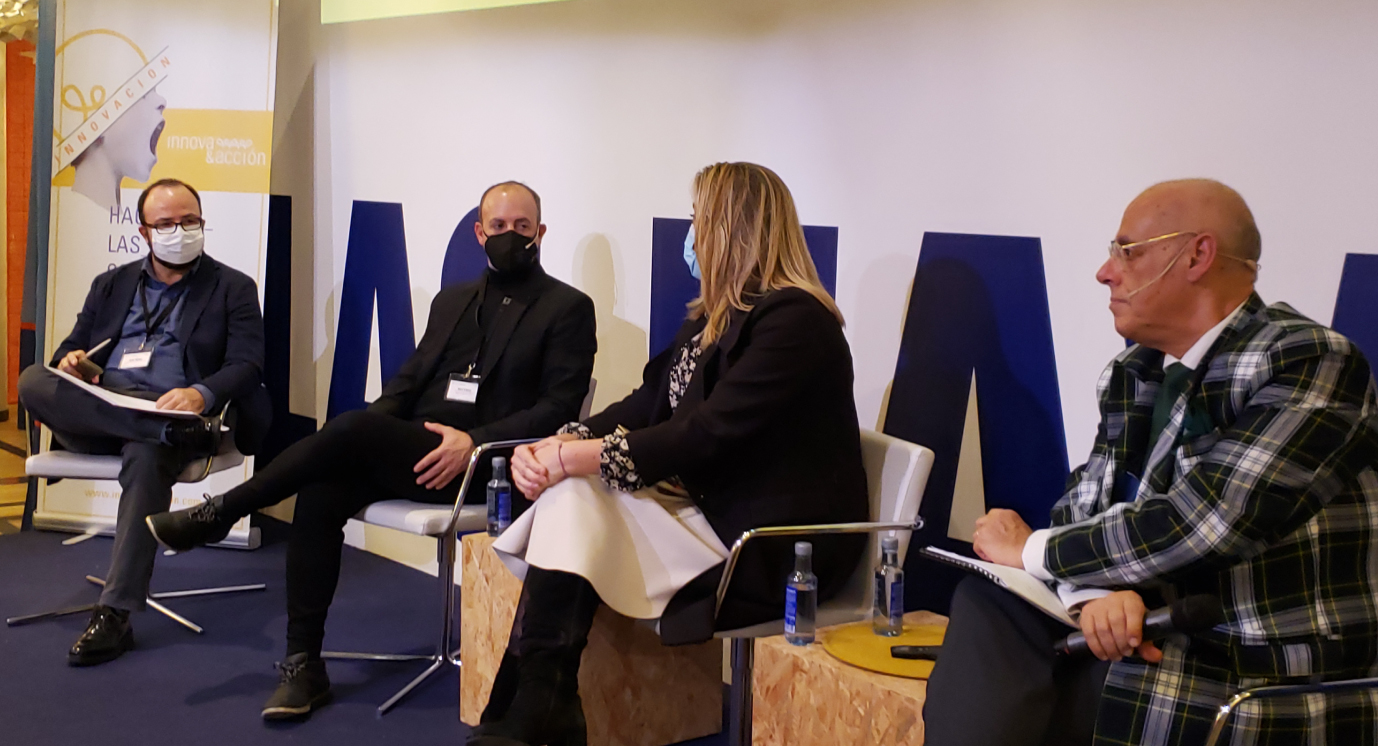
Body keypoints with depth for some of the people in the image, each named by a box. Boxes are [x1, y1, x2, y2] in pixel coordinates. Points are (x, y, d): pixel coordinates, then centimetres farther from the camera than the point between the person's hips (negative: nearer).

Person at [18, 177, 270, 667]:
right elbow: (74, 348, 22)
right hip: (96, 412, 4)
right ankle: (175, 431, -35)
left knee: (147, 455, -38)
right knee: (32, 380, -26)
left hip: (170, 410, -4)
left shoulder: (233, 289, 13)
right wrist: (71, 361, -5)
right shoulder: (111, 285, 25)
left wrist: (201, 394, -21)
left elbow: (247, 365, 1)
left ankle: (116, 614, -37)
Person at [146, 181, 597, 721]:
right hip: (406, 450, 6)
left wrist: (474, 442, -19)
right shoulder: (452, 299, 22)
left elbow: (559, 408, -7)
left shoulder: (568, 308, 2)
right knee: (321, 491, -23)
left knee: (356, 427, -27)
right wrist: (374, 422, -3)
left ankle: (219, 514, -8)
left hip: (482, 467, -5)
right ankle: (303, 666, -17)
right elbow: (409, 377, 20)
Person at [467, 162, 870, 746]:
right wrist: (556, 446, -8)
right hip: (709, 507, 8)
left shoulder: (793, 319, -15)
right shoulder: (713, 317, 14)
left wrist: (580, 457, -21)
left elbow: (709, 434, -23)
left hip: (777, 545, -8)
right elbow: (648, 405, 8)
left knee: (574, 507, -19)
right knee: (567, 497, -13)